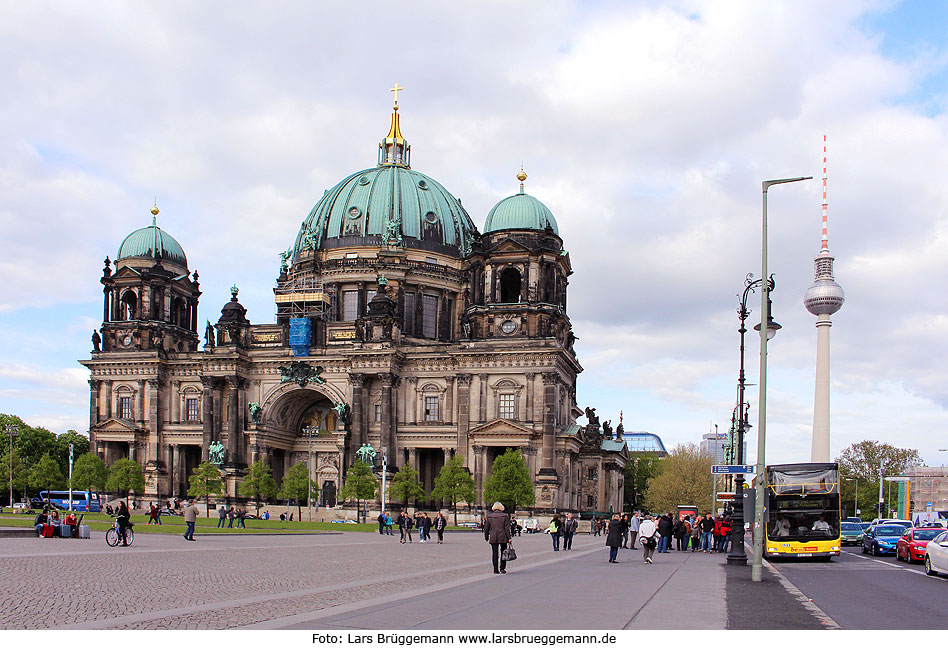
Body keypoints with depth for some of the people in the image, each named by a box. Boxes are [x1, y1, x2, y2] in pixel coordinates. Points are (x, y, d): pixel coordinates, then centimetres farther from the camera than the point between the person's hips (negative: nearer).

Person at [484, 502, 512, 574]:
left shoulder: (489, 516, 3)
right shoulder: (505, 516, -1)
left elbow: (486, 528, 7)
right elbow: (507, 528, -5)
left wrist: (486, 537, 19)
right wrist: (509, 538, -4)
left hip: (493, 538, 1)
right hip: (503, 537, -1)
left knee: (495, 553, 3)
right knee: (503, 552, 12)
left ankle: (496, 570, 1)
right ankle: (502, 568, 10)